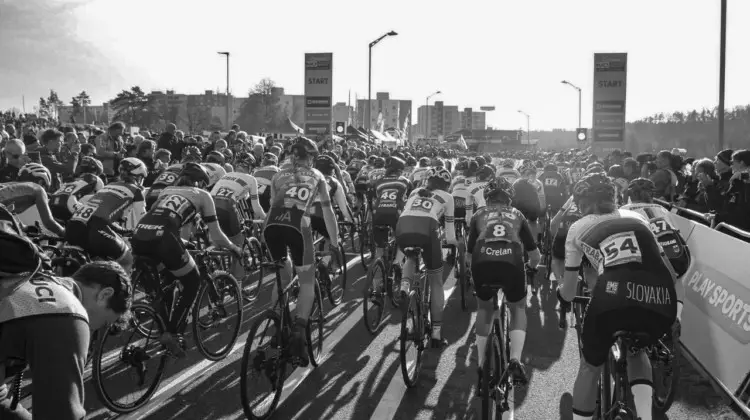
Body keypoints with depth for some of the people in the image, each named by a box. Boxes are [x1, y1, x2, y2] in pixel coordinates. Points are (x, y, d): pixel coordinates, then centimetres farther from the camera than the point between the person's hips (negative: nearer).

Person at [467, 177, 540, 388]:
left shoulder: (479, 215, 29)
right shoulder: (517, 215, 31)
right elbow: (535, 256, 34)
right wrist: (530, 265, 57)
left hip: (482, 263, 1)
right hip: (512, 263, 0)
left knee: (484, 308, 29)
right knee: (519, 309, 26)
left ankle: (481, 365, 25)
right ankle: (515, 360, 6)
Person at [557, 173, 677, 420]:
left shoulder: (578, 228, 26)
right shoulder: (636, 218, 32)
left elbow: (569, 288, 29)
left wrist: (563, 301, 52)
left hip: (613, 298, -3)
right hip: (662, 301, 3)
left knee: (590, 367, 23)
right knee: (636, 350, 34)